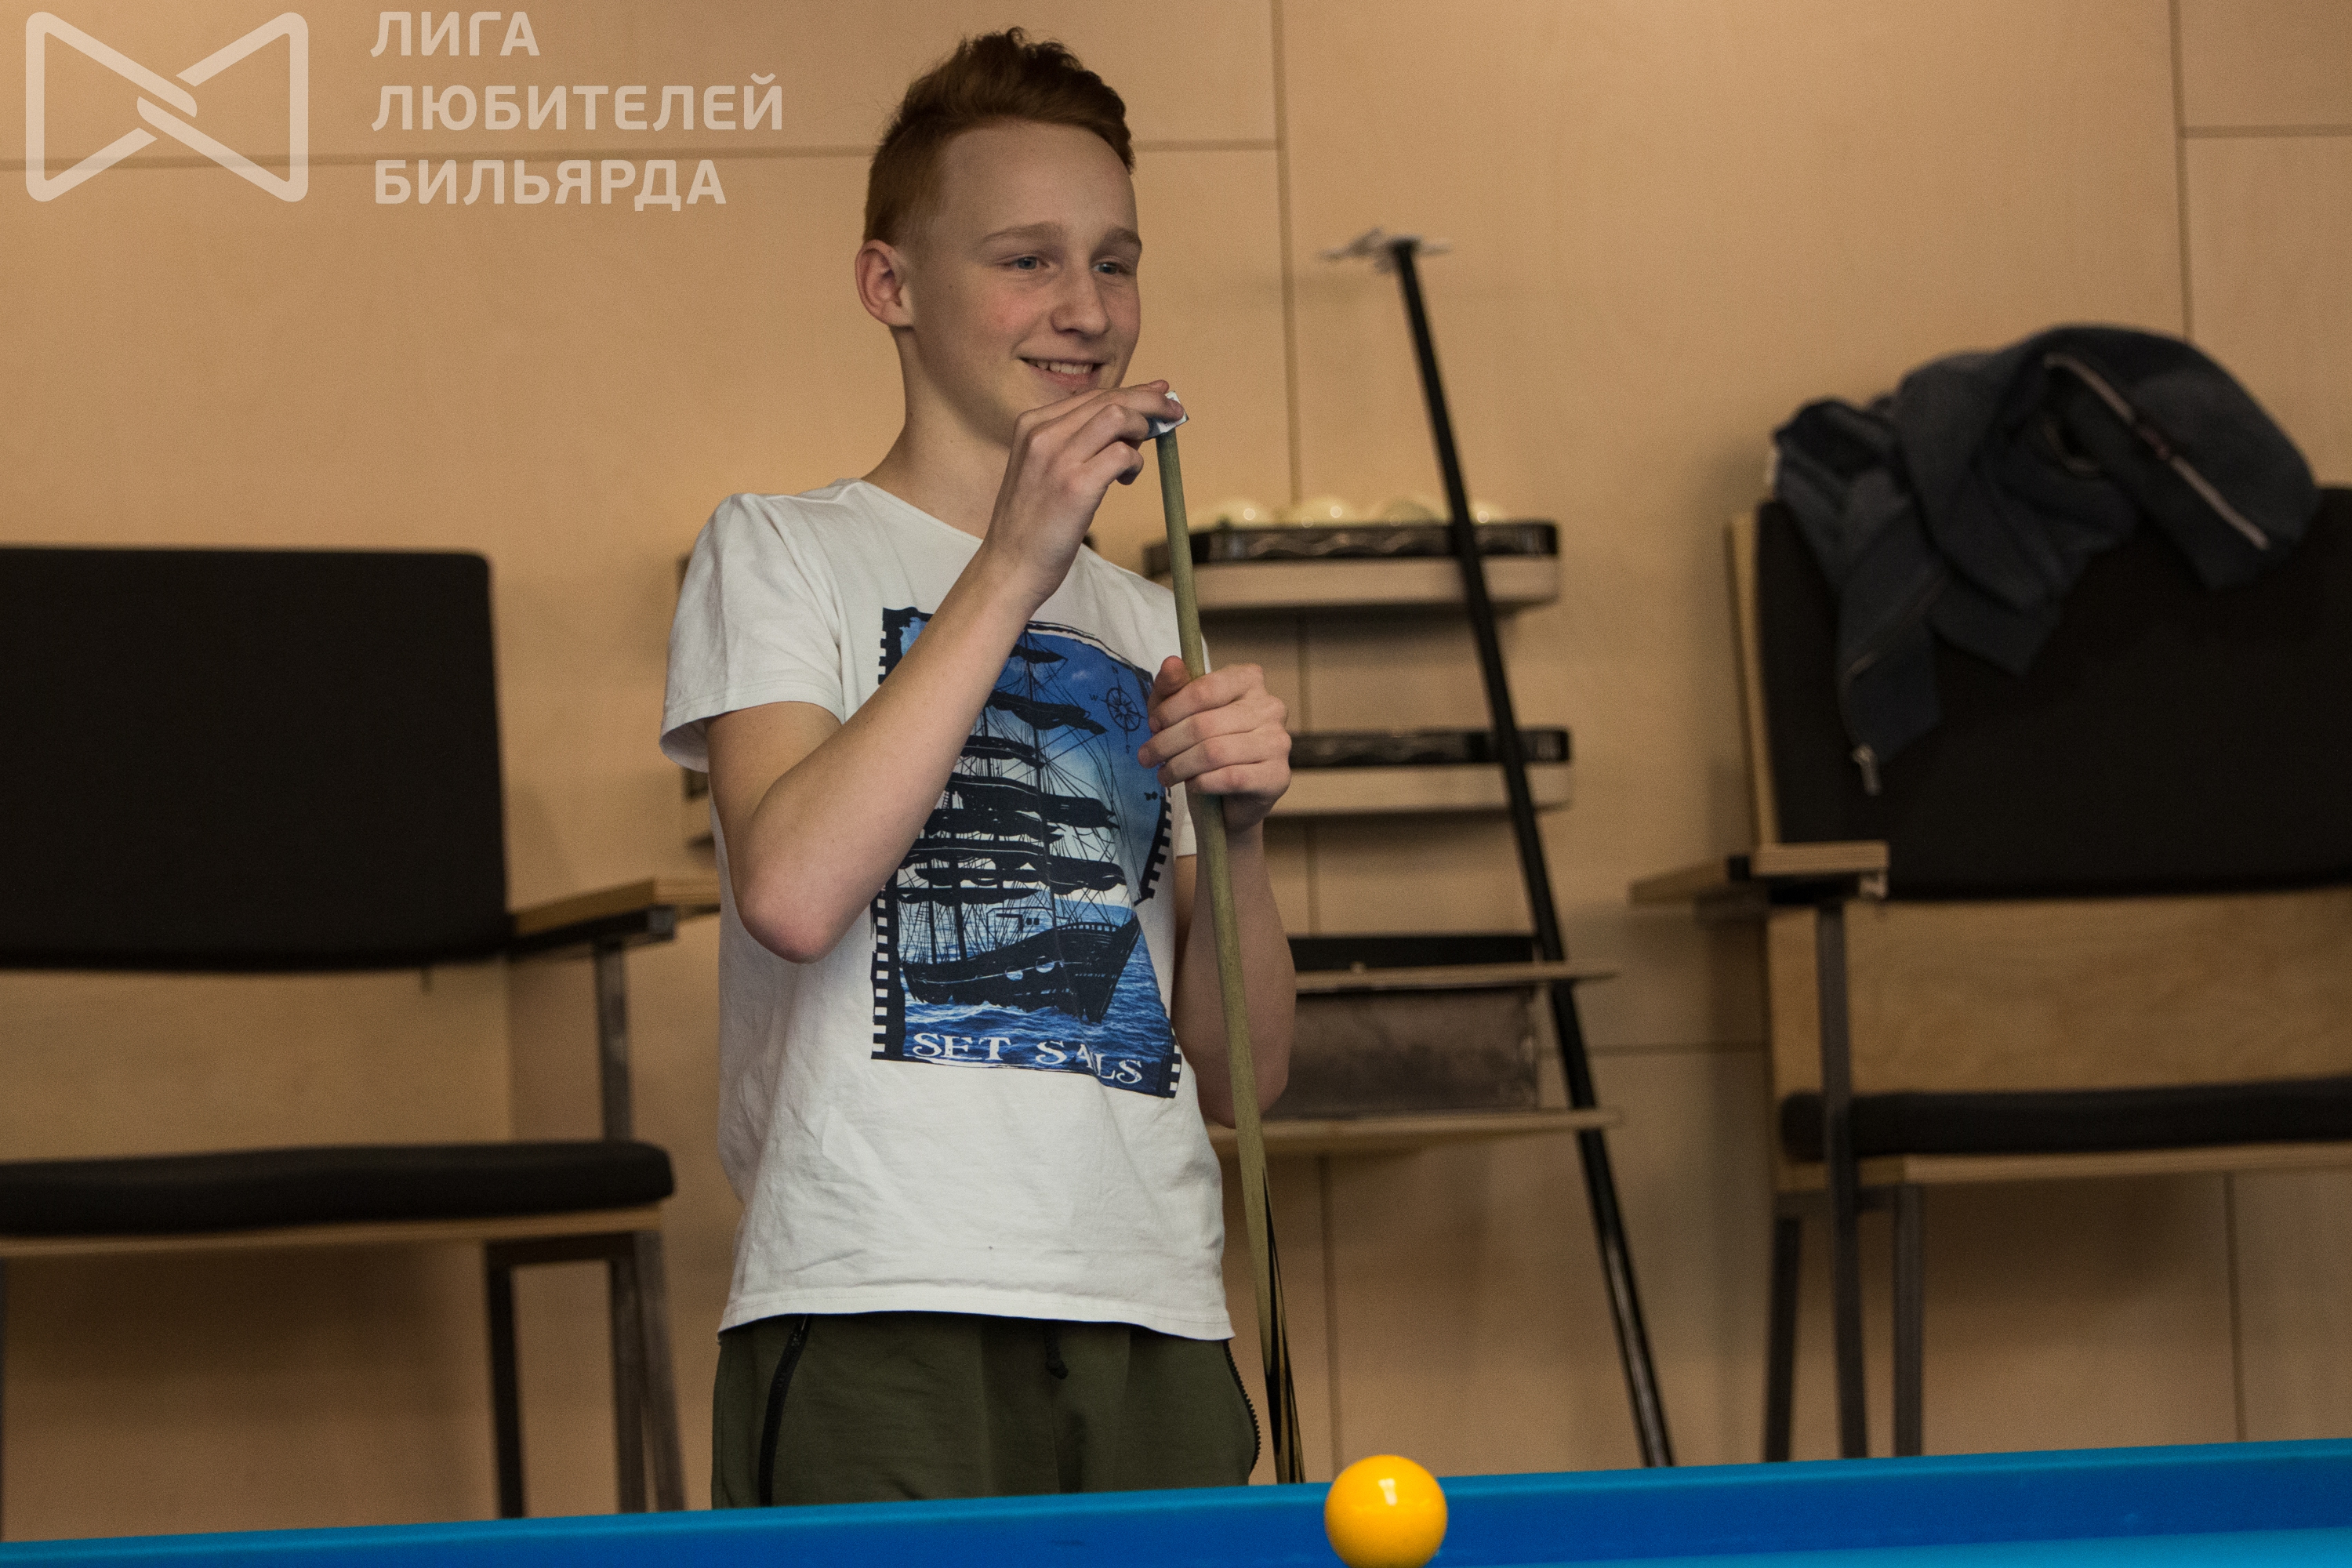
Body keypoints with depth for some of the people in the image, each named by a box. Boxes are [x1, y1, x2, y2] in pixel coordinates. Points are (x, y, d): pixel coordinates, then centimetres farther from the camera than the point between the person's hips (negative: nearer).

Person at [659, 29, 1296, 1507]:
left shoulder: (1150, 629, 21)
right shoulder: (784, 553, 5)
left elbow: (1236, 1073, 17)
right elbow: (792, 887, -15)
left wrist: (1238, 827, -2)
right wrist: (1012, 570, -13)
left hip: (1154, 1327, 5)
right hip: (877, 1326, -5)